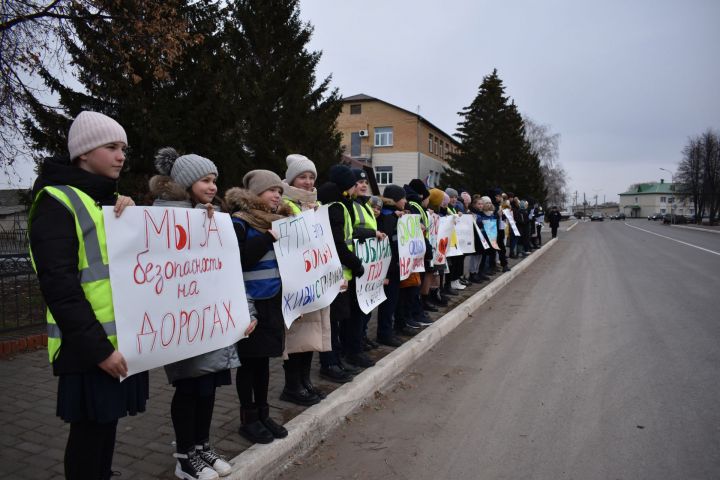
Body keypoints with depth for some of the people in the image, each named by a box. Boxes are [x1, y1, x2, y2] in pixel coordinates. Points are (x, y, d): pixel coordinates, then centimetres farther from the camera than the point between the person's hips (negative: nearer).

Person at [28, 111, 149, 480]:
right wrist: (96, 346, -20)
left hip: (122, 337, 7)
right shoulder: (56, 201, -10)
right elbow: (58, 285, -17)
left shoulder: (114, 200, 15)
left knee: (106, 424, 17)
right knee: (90, 431, 5)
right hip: (90, 345, -7)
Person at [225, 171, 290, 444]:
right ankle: (248, 418, 20)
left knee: (263, 359, 15)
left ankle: (263, 413, 29)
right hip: (249, 303, -6)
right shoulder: (239, 221, -9)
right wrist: (268, 237, -22)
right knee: (249, 361, 5)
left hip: (272, 301, 6)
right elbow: (238, 259, -23)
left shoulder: (277, 219, 11)